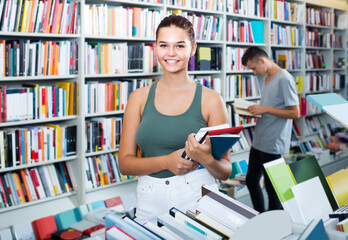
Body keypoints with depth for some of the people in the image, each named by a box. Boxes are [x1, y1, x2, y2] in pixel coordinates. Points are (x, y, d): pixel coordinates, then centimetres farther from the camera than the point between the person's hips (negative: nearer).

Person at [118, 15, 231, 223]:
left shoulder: (211, 100, -2)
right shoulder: (139, 98, 4)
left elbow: (225, 172, 1)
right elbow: (125, 162, 2)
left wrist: (206, 159, -21)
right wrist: (166, 161, -14)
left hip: (198, 197, -1)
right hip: (150, 200, 2)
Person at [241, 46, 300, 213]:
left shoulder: (284, 79, -15)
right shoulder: (264, 77, 12)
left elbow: (295, 113, -18)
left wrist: (265, 109, -19)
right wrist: (254, 109, 3)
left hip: (273, 144, -9)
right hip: (258, 141, 9)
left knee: (272, 187, 2)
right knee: (251, 182, 16)